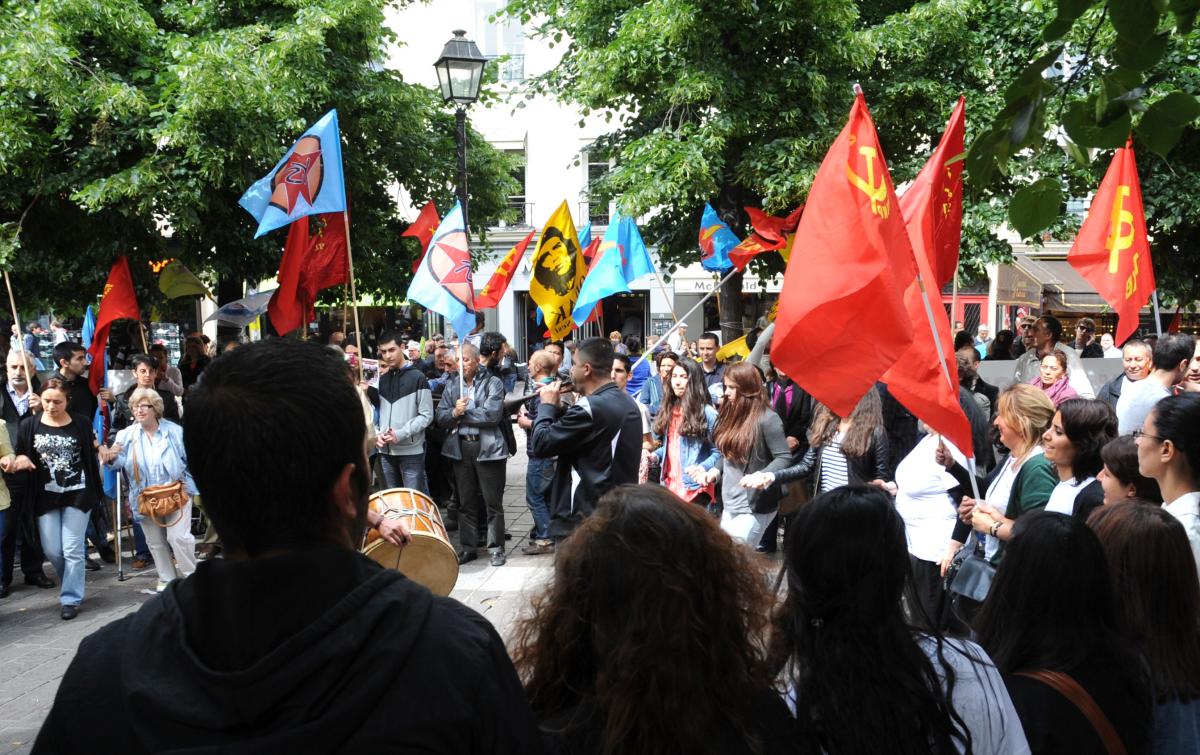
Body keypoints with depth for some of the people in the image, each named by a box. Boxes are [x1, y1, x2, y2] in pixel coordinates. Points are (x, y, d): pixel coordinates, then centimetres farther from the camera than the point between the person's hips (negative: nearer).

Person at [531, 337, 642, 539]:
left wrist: (547, 405, -1)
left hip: (581, 522, -9)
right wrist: (557, 409, 10)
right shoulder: (628, 403, 10)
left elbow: (541, 444, -16)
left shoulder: (590, 408, -20)